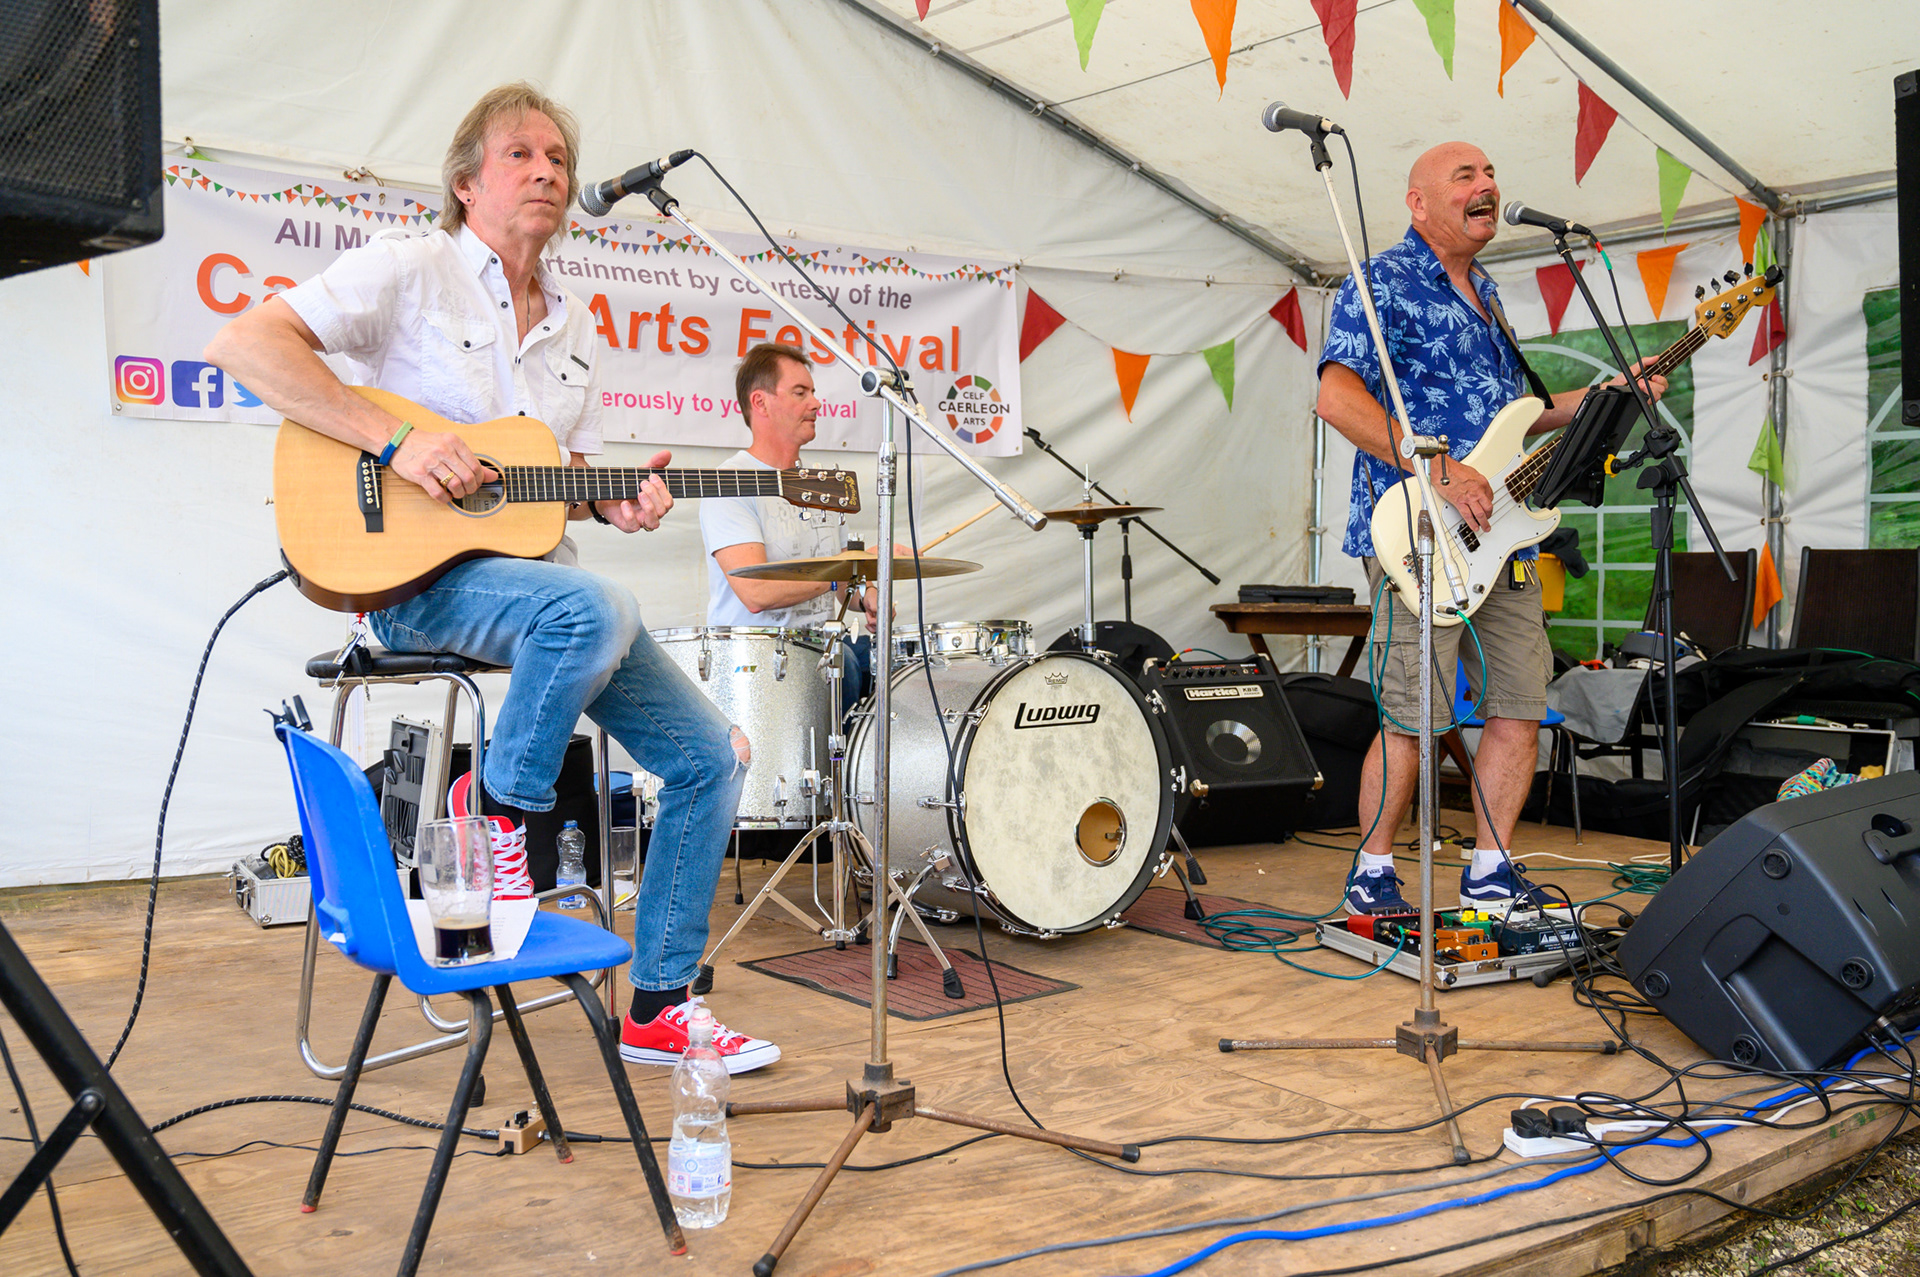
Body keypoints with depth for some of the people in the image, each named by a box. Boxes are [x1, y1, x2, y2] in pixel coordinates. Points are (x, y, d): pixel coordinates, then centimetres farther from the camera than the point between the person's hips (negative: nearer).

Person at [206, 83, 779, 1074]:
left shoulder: (573, 325, 17)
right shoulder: (412, 270, -4)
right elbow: (245, 344, -14)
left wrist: (609, 504, -1)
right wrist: (395, 441, -22)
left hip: (542, 578, 7)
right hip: (418, 575, -7)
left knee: (710, 757, -2)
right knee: (595, 609, -40)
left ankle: (658, 1009, 8)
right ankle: (500, 811, -12)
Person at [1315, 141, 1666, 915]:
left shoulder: (1484, 292, 22)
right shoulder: (1384, 283, -5)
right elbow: (1337, 396, -18)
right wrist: (1439, 471, -22)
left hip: (1502, 533, 8)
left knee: (1520, 711, 6)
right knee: (1412, 719, -6)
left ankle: (1490, 873, 17)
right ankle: (1372, 876, 9)